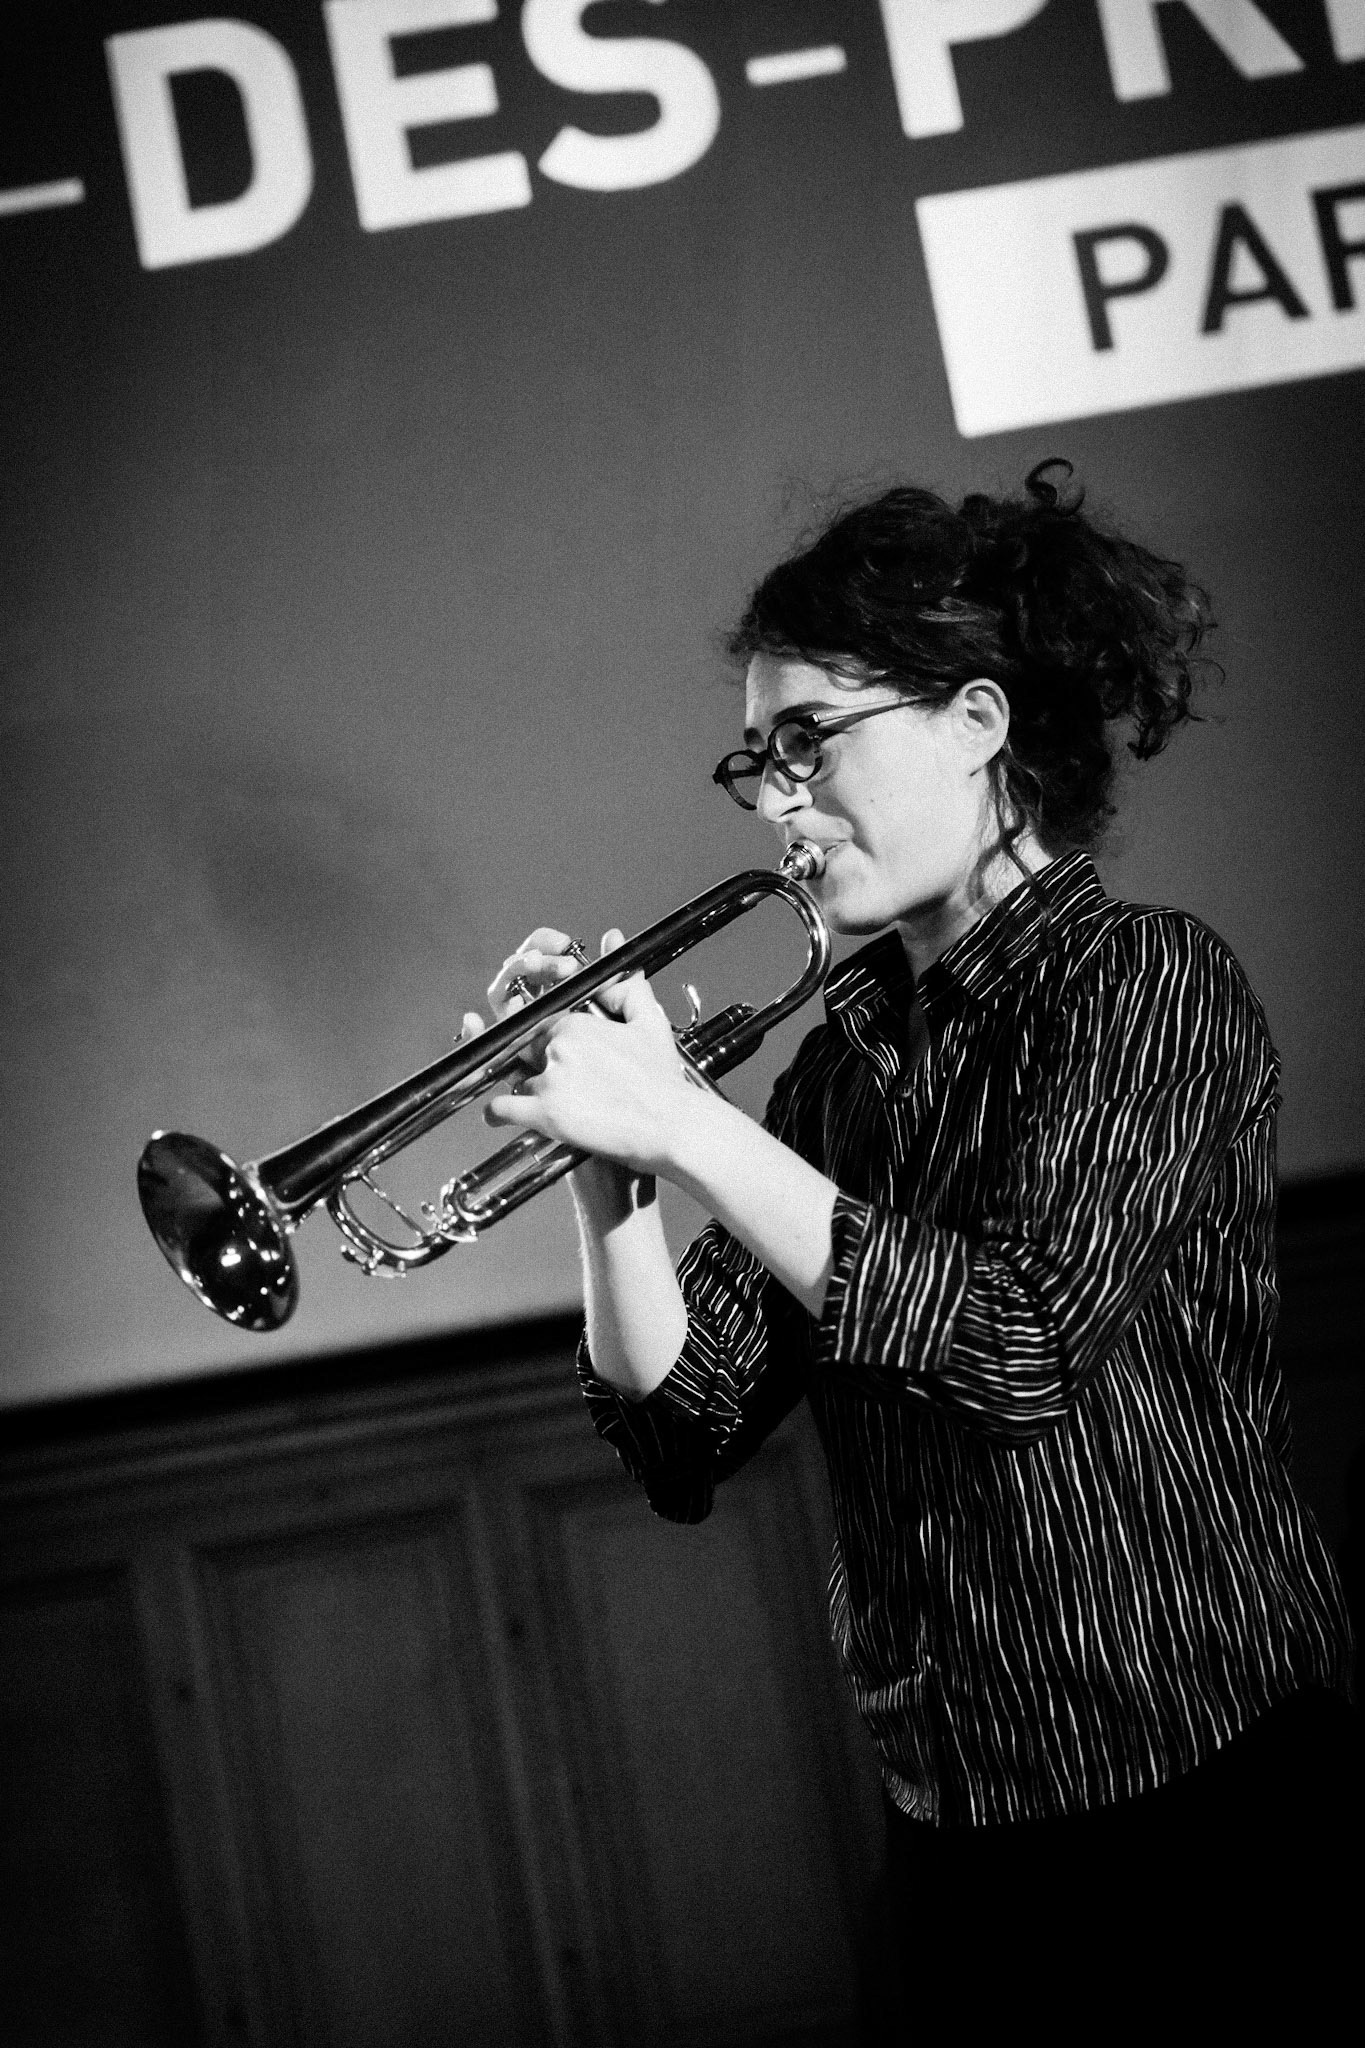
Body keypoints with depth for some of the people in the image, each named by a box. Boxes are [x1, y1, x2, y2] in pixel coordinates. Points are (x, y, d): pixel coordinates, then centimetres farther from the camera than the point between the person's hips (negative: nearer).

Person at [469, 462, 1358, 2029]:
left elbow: (1020, 1344, -24)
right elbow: (684, 1444, 2)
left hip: (1197, 1802, -5)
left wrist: (685, 1126, -21)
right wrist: (613, 1166, -12)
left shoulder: (1148, 981, -10)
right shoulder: (841, 1060, 6)